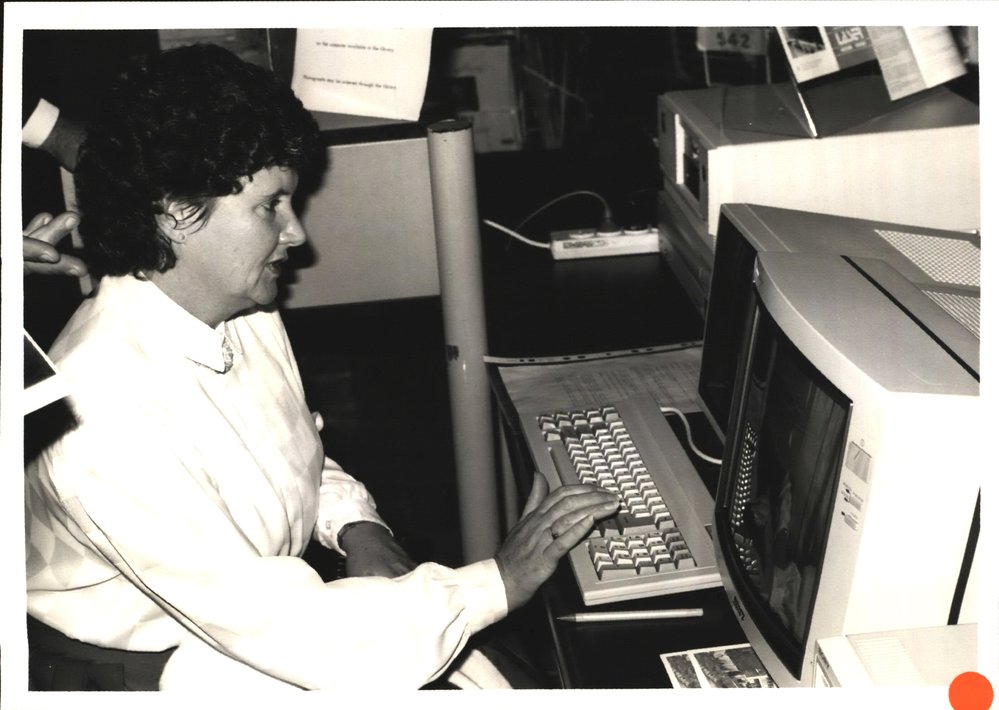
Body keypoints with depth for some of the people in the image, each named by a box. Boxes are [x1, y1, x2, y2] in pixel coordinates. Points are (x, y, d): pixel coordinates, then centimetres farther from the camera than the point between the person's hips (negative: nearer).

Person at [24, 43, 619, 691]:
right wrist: (499, 582, -25)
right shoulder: (104, 418, -31)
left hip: (266, 596, 7)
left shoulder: (247, 313, -5)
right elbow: (273, 629, -31)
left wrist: (358, 529, -8)